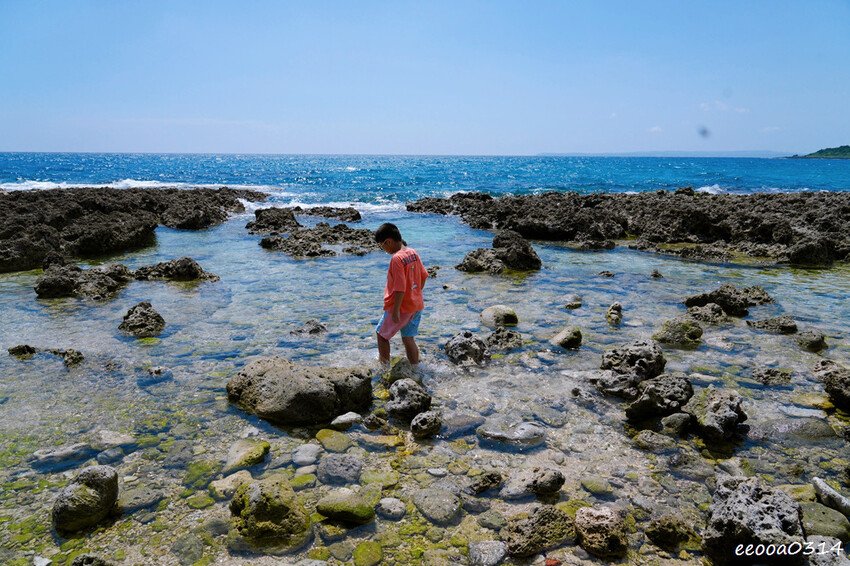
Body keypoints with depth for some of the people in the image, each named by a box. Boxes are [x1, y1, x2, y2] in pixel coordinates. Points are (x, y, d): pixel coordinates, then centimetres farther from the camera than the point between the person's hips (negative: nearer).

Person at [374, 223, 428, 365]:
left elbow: (400, 288, -24)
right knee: (408, 339, 16)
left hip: (401, 306, -8)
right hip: (417, 305, 8)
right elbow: (423, 277, 12)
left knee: (382, 335, 12)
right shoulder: (413, 253, 3)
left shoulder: (396, 259, -22)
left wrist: (395, 311, -18)